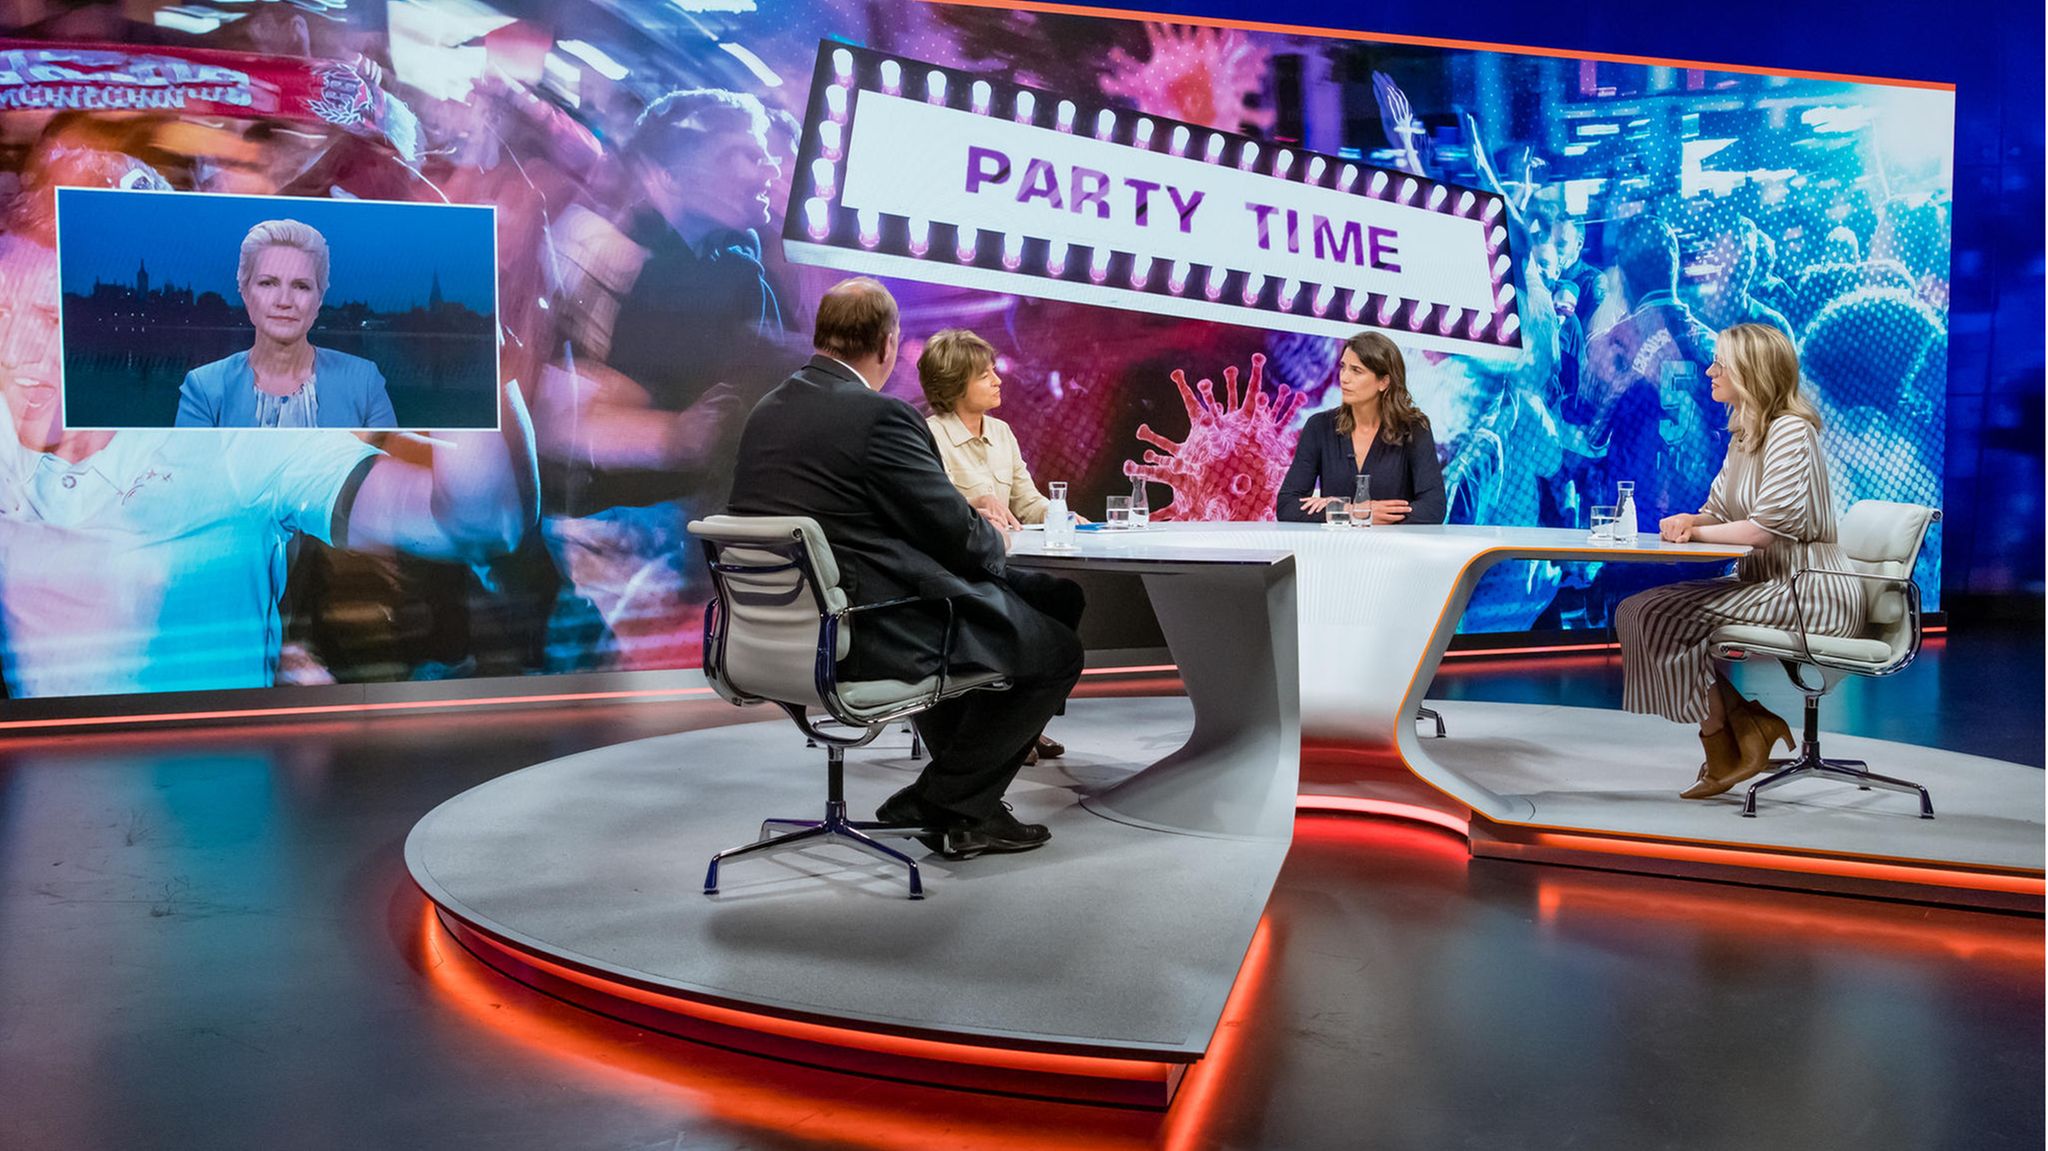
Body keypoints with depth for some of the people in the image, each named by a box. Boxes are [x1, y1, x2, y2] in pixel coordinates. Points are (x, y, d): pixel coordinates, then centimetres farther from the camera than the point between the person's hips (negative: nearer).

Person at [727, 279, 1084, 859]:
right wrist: (992, 534, 12)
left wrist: (970, 518, 16)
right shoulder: (882, 416, -17)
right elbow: (961, 538, -13)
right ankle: (941, 805, 14)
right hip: (865, 637, -9)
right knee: (1056, 650, 7)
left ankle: (969, 808, 36)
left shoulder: (766, 411, 9)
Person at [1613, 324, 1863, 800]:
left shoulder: (1790, 431, -16)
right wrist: (1690, 522, -8)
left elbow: (1771, 527, -25)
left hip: (1810, 591, -10)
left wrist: (1699, 531, -12)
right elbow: (1717, 512, 16)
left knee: (1667, 616, -22)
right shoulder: (1744, 435, 14)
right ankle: (1751, 724, -1)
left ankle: (1722, 754, -6)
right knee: (1634, 611, -3)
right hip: (1765, 582, 10)